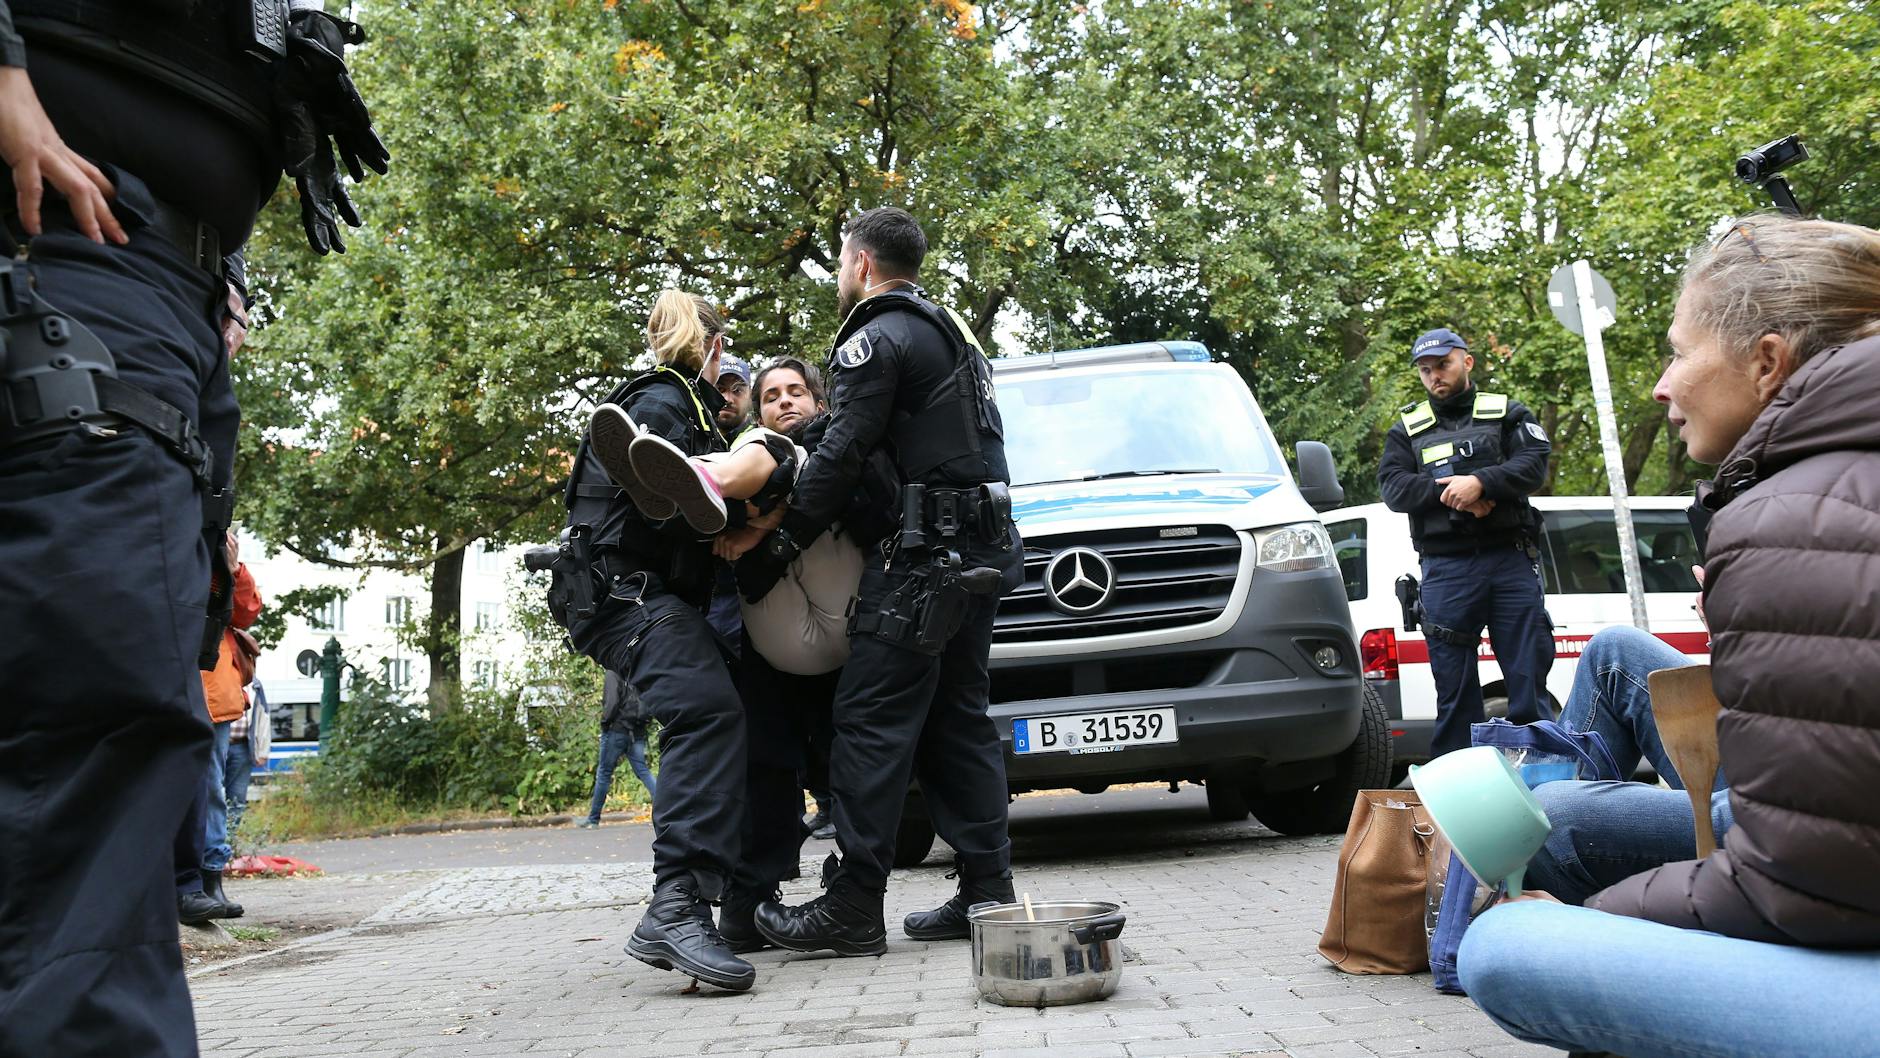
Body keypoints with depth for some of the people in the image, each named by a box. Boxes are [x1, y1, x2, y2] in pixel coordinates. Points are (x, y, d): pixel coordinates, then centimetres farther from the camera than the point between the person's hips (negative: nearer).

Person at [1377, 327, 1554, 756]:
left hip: (1511, 561, 0)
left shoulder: (1507, 414, 14)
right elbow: (1392, 487, 2)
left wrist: (1479, 482, -19)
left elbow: (1533, 464, -2)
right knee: (1454, 686, 2)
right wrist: (1445, 491, -14)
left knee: (1529, 672, -2)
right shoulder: (1407, 429, 17)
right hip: (1446, 569, 1)